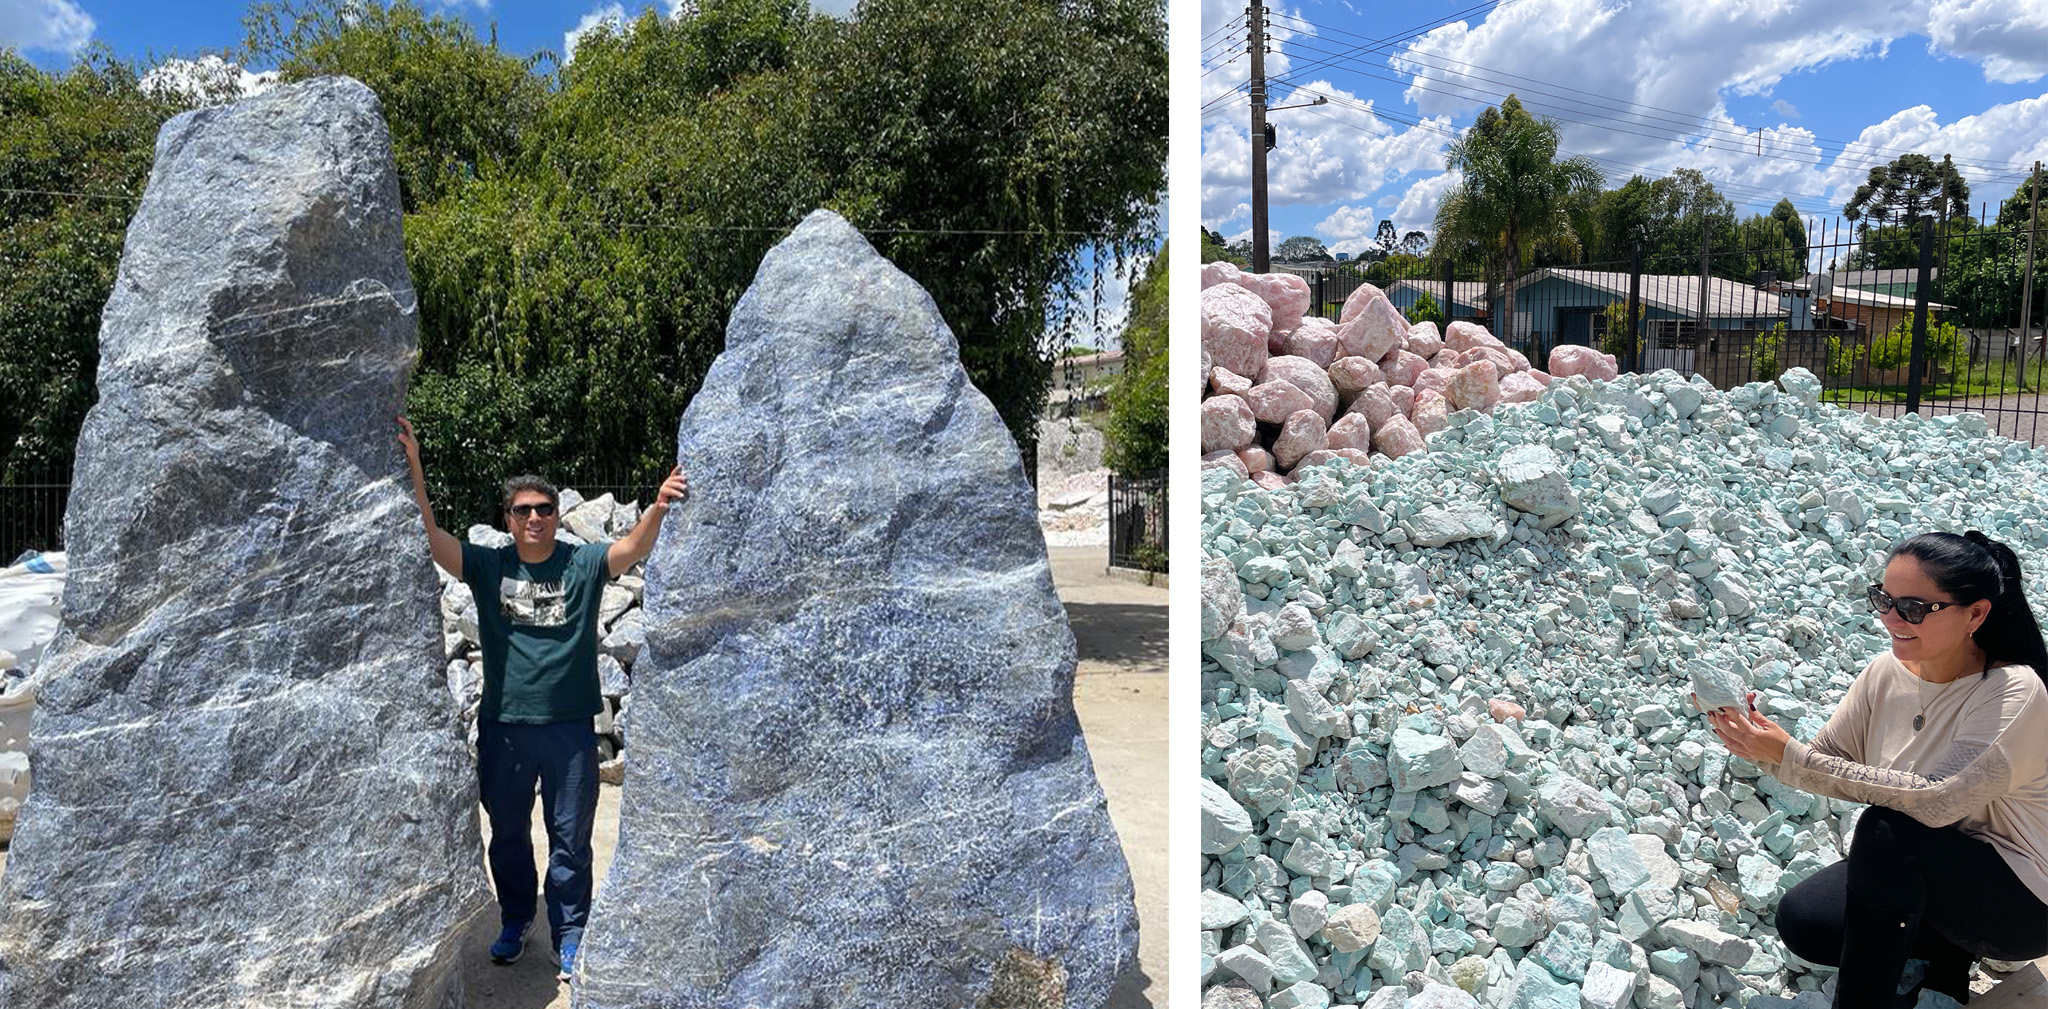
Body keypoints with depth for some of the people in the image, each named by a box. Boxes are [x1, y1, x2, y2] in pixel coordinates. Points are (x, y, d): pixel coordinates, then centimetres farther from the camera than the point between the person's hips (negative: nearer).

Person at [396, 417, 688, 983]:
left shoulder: (584, 564, -6)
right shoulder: (488, 566, -2)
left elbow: (634, 548, -24)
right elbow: (429, 537, -13)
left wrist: (658, 509, -45)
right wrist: (412, 468, -27)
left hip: (570, 727, -2)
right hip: (503, 726, 2)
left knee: (571, 839, 10)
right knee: (507, 832, 19)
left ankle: (569, 933, 26)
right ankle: (515, 920, 41)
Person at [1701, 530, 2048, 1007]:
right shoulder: (1886, 673, -6)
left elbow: (1934, 800, -36)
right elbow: (1825, 759, -5)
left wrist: (1789, 755, -39)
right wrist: (1755, 740, -26)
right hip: (1916, 874, 6)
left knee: (1886, 828, -32)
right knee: (1801, 921, -14)